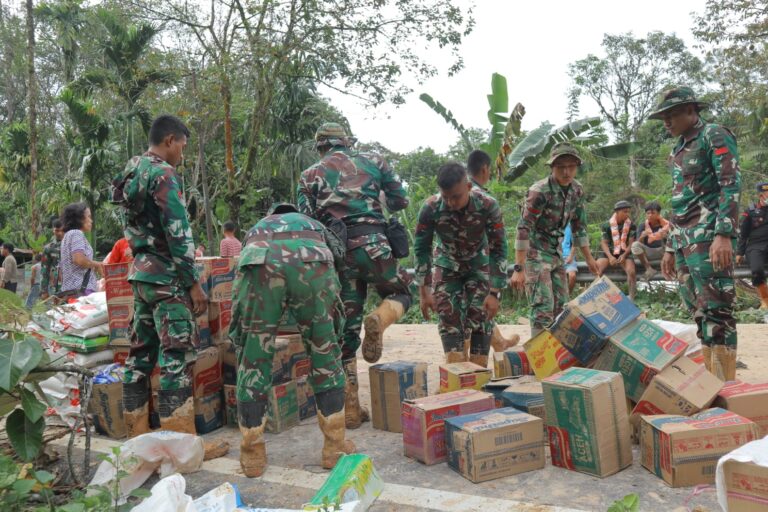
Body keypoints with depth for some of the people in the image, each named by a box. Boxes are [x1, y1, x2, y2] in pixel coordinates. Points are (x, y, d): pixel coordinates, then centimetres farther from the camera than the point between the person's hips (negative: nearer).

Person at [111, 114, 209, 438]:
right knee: (178, 357, -7)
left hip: (141, 273, 9)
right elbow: (177, 232, -18)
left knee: (141, 353, 12)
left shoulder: (132, 172, 16)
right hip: (166, 277, -9)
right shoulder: (164, 173, -12)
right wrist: (193, 282, -14)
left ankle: (137, 435, 21)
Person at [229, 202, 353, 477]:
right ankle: (335, 447, 24)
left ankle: (252, 455, 23)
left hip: (260, 262, 1)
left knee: (253, 359, 14)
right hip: (311, 261, 0)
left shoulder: (257, 228, 44)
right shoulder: (314, 225, 43)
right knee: (326, 355, 15)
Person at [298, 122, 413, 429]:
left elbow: (305, 221, 2)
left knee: (345, 329, 10)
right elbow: (400, 201, 16)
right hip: (373, 244, -1)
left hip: (337, 252, 1)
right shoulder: (372, 161, 13)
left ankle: (351, 410, 12)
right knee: (401, 293, 24)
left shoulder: (310, 176, 12)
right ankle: (380, 319, -13)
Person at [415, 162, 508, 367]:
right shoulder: (430, 208, -29)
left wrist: (494, 293, -24)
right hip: (447, 265, 1)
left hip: (479, 264, -1)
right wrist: (424, 292, -16)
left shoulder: (488, 206, -31)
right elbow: (422, 249, -16)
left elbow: (499, 250, -22)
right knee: (448, 317, -6)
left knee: (480, 316, -7)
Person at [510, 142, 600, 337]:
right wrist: (519, 268, -30)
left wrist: (589, 258, 13)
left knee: (561, 306, 10)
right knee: (544, 307, -13)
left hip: (557, 253, 7)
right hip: (536, 253, -7)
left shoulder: (577, 190, 0)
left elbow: (579, 226, 12)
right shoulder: (539, 191, -22)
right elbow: (524, 229, -25)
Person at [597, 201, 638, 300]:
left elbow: (632, 243, 0)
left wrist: (624, 255, -16)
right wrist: (610, 257, -16)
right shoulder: (607, 225, 1)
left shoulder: (631, 225, 4)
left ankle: (631, 297, -19)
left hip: (625, 253, 0)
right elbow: (604, 243, -1)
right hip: (609, 253, 0)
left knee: (632, 271, -29)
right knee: (596, 269, -26)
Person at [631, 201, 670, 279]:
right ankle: (649, 269, -21)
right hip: (648, 253, 1)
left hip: (663, 251, -1)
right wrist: (643, 236, -29)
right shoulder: (642, 226, -2)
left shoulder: (664, 223, -4)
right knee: (635, 245, -27)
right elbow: (639, 243, -8)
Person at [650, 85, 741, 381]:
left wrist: (724, 234, -24)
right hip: (685, 241, 9)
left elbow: (731, 185, -13)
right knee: (700, 312, 9)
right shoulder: (678, 150, 22)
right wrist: (670, 248, 21)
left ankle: (727, 384, -7)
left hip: (708, 237, -8)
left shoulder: (714, 136, -2)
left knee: (716, 310, -10)